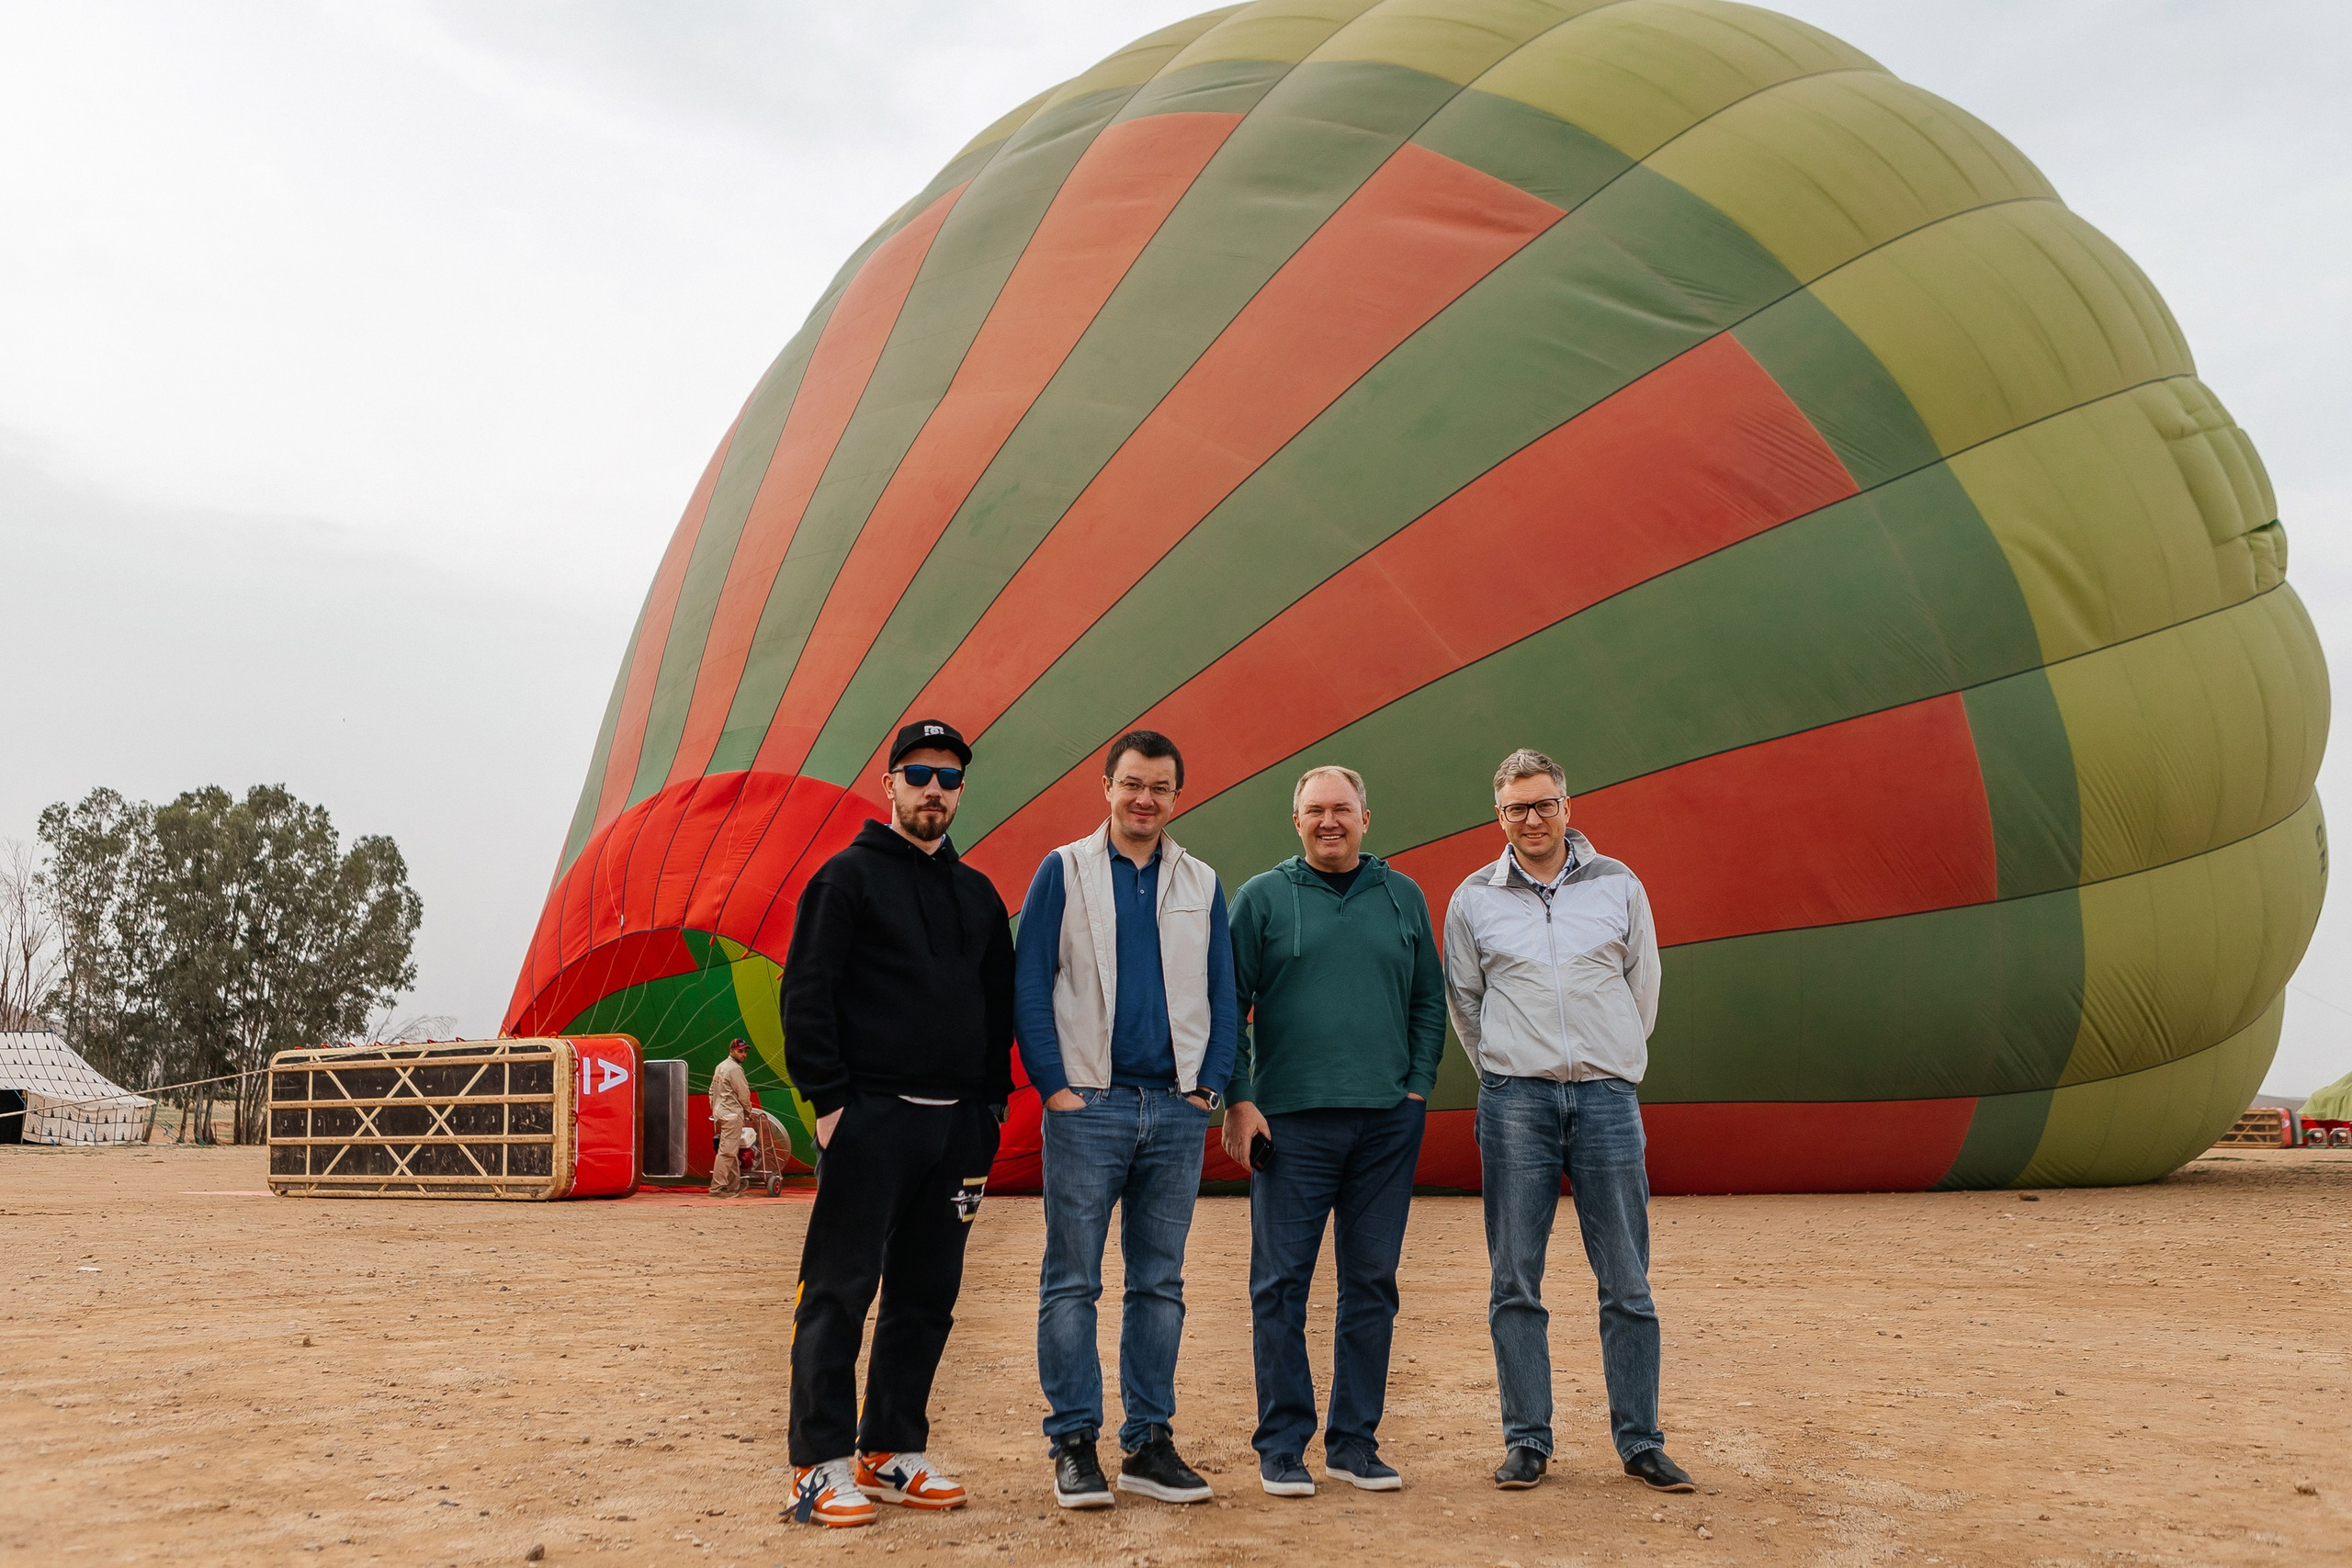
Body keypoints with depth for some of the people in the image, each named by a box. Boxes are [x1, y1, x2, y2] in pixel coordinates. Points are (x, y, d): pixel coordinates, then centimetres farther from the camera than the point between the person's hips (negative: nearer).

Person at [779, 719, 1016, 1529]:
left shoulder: (978, 894, 16)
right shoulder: (849, 876, 0)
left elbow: (1000, 1006, 19)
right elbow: (805, 996, -7)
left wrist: (990, 1107, 11)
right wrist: (828, 1099, -13)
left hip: (955, 1126, 6)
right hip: (870, 1120, -6)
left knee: (926, 1297, 10)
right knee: (840, 1294, -3)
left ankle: (892, 1452, 20)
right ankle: (821, 1467, 4)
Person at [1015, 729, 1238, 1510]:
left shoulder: (1202, 885, 12)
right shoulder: (1063, 871, 3)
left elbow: (1221, 995, 12)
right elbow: (1029, 984, -1)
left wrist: (1210, 1086, 1)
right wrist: (1054, 1086, -9)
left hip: (1178, 1109, 3)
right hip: (1088, 1103, -3)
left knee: (1159, 1283, 8)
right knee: (1072, 1282, 0)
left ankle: (1150, 1442, 16)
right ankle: (1074, 1444, 8)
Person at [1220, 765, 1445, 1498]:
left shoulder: (1403, 897, 11)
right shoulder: (1262, 898, 3)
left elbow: (1429, 1000, 13)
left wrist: (1418, 1086, 3)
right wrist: (1237, 1100, -6)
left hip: (1387, 1121, 3)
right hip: (1290, 1118, -3)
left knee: (1372, 1284, 7)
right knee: (1281, 1284, 0)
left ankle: (1355, 1442, 18)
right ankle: (1282, 1446, 10)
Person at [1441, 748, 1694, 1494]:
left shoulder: (1618, 885, 7)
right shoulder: (1474, 898, 7)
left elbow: (1642, 985, 15)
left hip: (1607, 1097, 0)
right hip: (1515, 1102, 0)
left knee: (1627, 1282, 3)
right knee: (1515, 1280, 2)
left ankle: (1641, 1441, 12)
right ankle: (1526, 1442, 10)